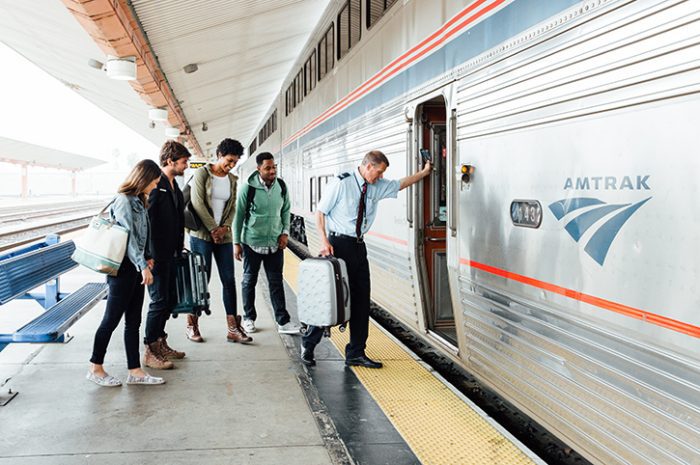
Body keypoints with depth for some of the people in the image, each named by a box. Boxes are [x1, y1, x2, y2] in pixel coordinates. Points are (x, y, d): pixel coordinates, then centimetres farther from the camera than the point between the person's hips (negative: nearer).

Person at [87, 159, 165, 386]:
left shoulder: (139, 201, 12)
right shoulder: (124, 201, -15)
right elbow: (128, 237, -20)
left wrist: (146, 257, 9)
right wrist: (143, 266, -22)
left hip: (136, 268, 9)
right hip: (124, 268, -9)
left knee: (133, 321, 10)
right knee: (111, 319, 2)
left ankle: (135, 371, 16)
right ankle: (95, 368, 17)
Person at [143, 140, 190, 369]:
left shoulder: (174, 186, 14)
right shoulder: (155, 184, -15)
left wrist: (179, 246, 17)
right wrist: (149, 255, -22)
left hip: (170, 254, 9)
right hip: (157, 254, -9)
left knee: (169, 300, 15)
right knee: (159, 300, -3)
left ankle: (160, 343, 29)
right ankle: (150, 351, 8)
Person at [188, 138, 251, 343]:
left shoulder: (232, 180, 12)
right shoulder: (202, 173, -4)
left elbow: (233, 207, 12)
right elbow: (197, 204, -11)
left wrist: (225, 227, -6)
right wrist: (213, 229, -12)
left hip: (224, 237, 5)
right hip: (202, 234, -5)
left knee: (229, 280, 2)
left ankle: (233, 329, 5)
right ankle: (192, 325, 15)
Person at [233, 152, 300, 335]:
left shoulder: (281, 186, -1)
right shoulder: (249, 188, -12)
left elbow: (285, 210, 11)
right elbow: (239, 215, -7)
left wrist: (285, 232, 0)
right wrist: (237, 243, -6)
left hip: (275, 243, 3)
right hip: (252, 242, -3)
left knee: (276, 282, 6)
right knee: (249, 281, 10)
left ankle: (283, 321, 9)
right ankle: (249, 318, 25)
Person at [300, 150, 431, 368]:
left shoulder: (377, 186, 8)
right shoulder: (342, 184, -10)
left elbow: (400, 184, 24)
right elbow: (320, 212, -8)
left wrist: (424, 172, 22)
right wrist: (324, 241, -16)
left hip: (358, 246, 7)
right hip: (338, 244, -7)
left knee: (361, 300, 7)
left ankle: (356, 353, 17)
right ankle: (308, 344, 16)